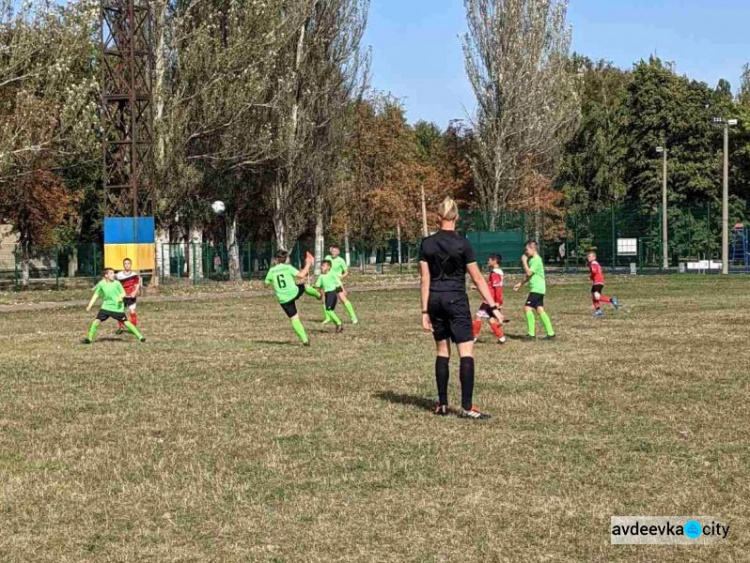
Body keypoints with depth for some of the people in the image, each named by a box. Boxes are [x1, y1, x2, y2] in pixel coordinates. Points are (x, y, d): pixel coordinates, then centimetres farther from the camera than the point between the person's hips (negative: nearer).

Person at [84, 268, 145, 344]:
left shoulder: (116, 283, -8)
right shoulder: (101, 284, -2)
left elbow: (123, 293, -1)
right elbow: (96, 295, 9)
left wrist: (121, 297, -24)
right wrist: (90, 305, 4)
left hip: (117, 308, -2)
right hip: (106, 307, 2)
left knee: (125, 322, -3)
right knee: (96, 321, -8)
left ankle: (140, 336, 7)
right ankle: (89, 338, 7)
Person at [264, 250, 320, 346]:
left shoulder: (272, 271, 0)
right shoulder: (288, 267, -5)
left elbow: (266, 284, 9)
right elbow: (301, 275, -15)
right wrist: (307, 265, -1)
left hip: (284, 300, 1)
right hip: (294, 293, -1)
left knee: (294, 319, 6)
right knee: (303, 285, 32)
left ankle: (305, 340, 2)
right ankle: (317, 294, 54)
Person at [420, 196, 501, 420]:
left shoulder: (427, 244, 1)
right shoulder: (462, 244, -9)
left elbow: (425, 280, 1)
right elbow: (477, 278, -8)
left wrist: (425, 311, 5)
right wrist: (493, 306, -4)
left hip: (435, 300, 4)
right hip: (456, 300, -4)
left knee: (442, 351, 14)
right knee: (466, 352, -4)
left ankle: (442, 404, 15)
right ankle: (466, 407, -10)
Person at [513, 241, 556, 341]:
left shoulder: (536, 260, -14)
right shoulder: (532, 259, 17)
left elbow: (529, 273, -22)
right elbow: (529, 276, 25)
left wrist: (524, 261, -15)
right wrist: (521, 284, 21)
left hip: (537, 288, -10)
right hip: (538, 288, 10)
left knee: (527, 308, -12)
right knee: (540, 310, 7)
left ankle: (531, 334, -11)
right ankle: (550, 333, 6)